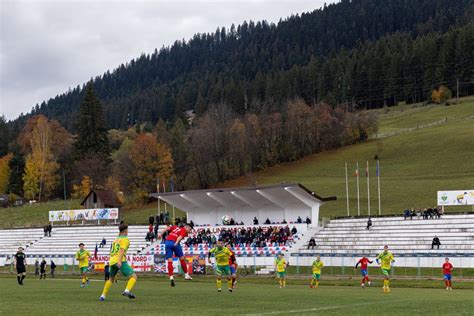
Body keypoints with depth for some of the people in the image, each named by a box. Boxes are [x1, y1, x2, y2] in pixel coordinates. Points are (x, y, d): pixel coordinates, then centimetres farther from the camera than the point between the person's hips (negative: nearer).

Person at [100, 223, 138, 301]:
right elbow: (122, 250, -14)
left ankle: (103, 296, 24)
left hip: (111, 261, 8)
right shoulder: (125, 239, 3)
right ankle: (127, 291, -32)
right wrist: (119, 261, -26)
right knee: (133, 276, -8)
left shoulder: (116, 240, 26)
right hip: (120, 261, -8)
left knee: (111, 279, 29)